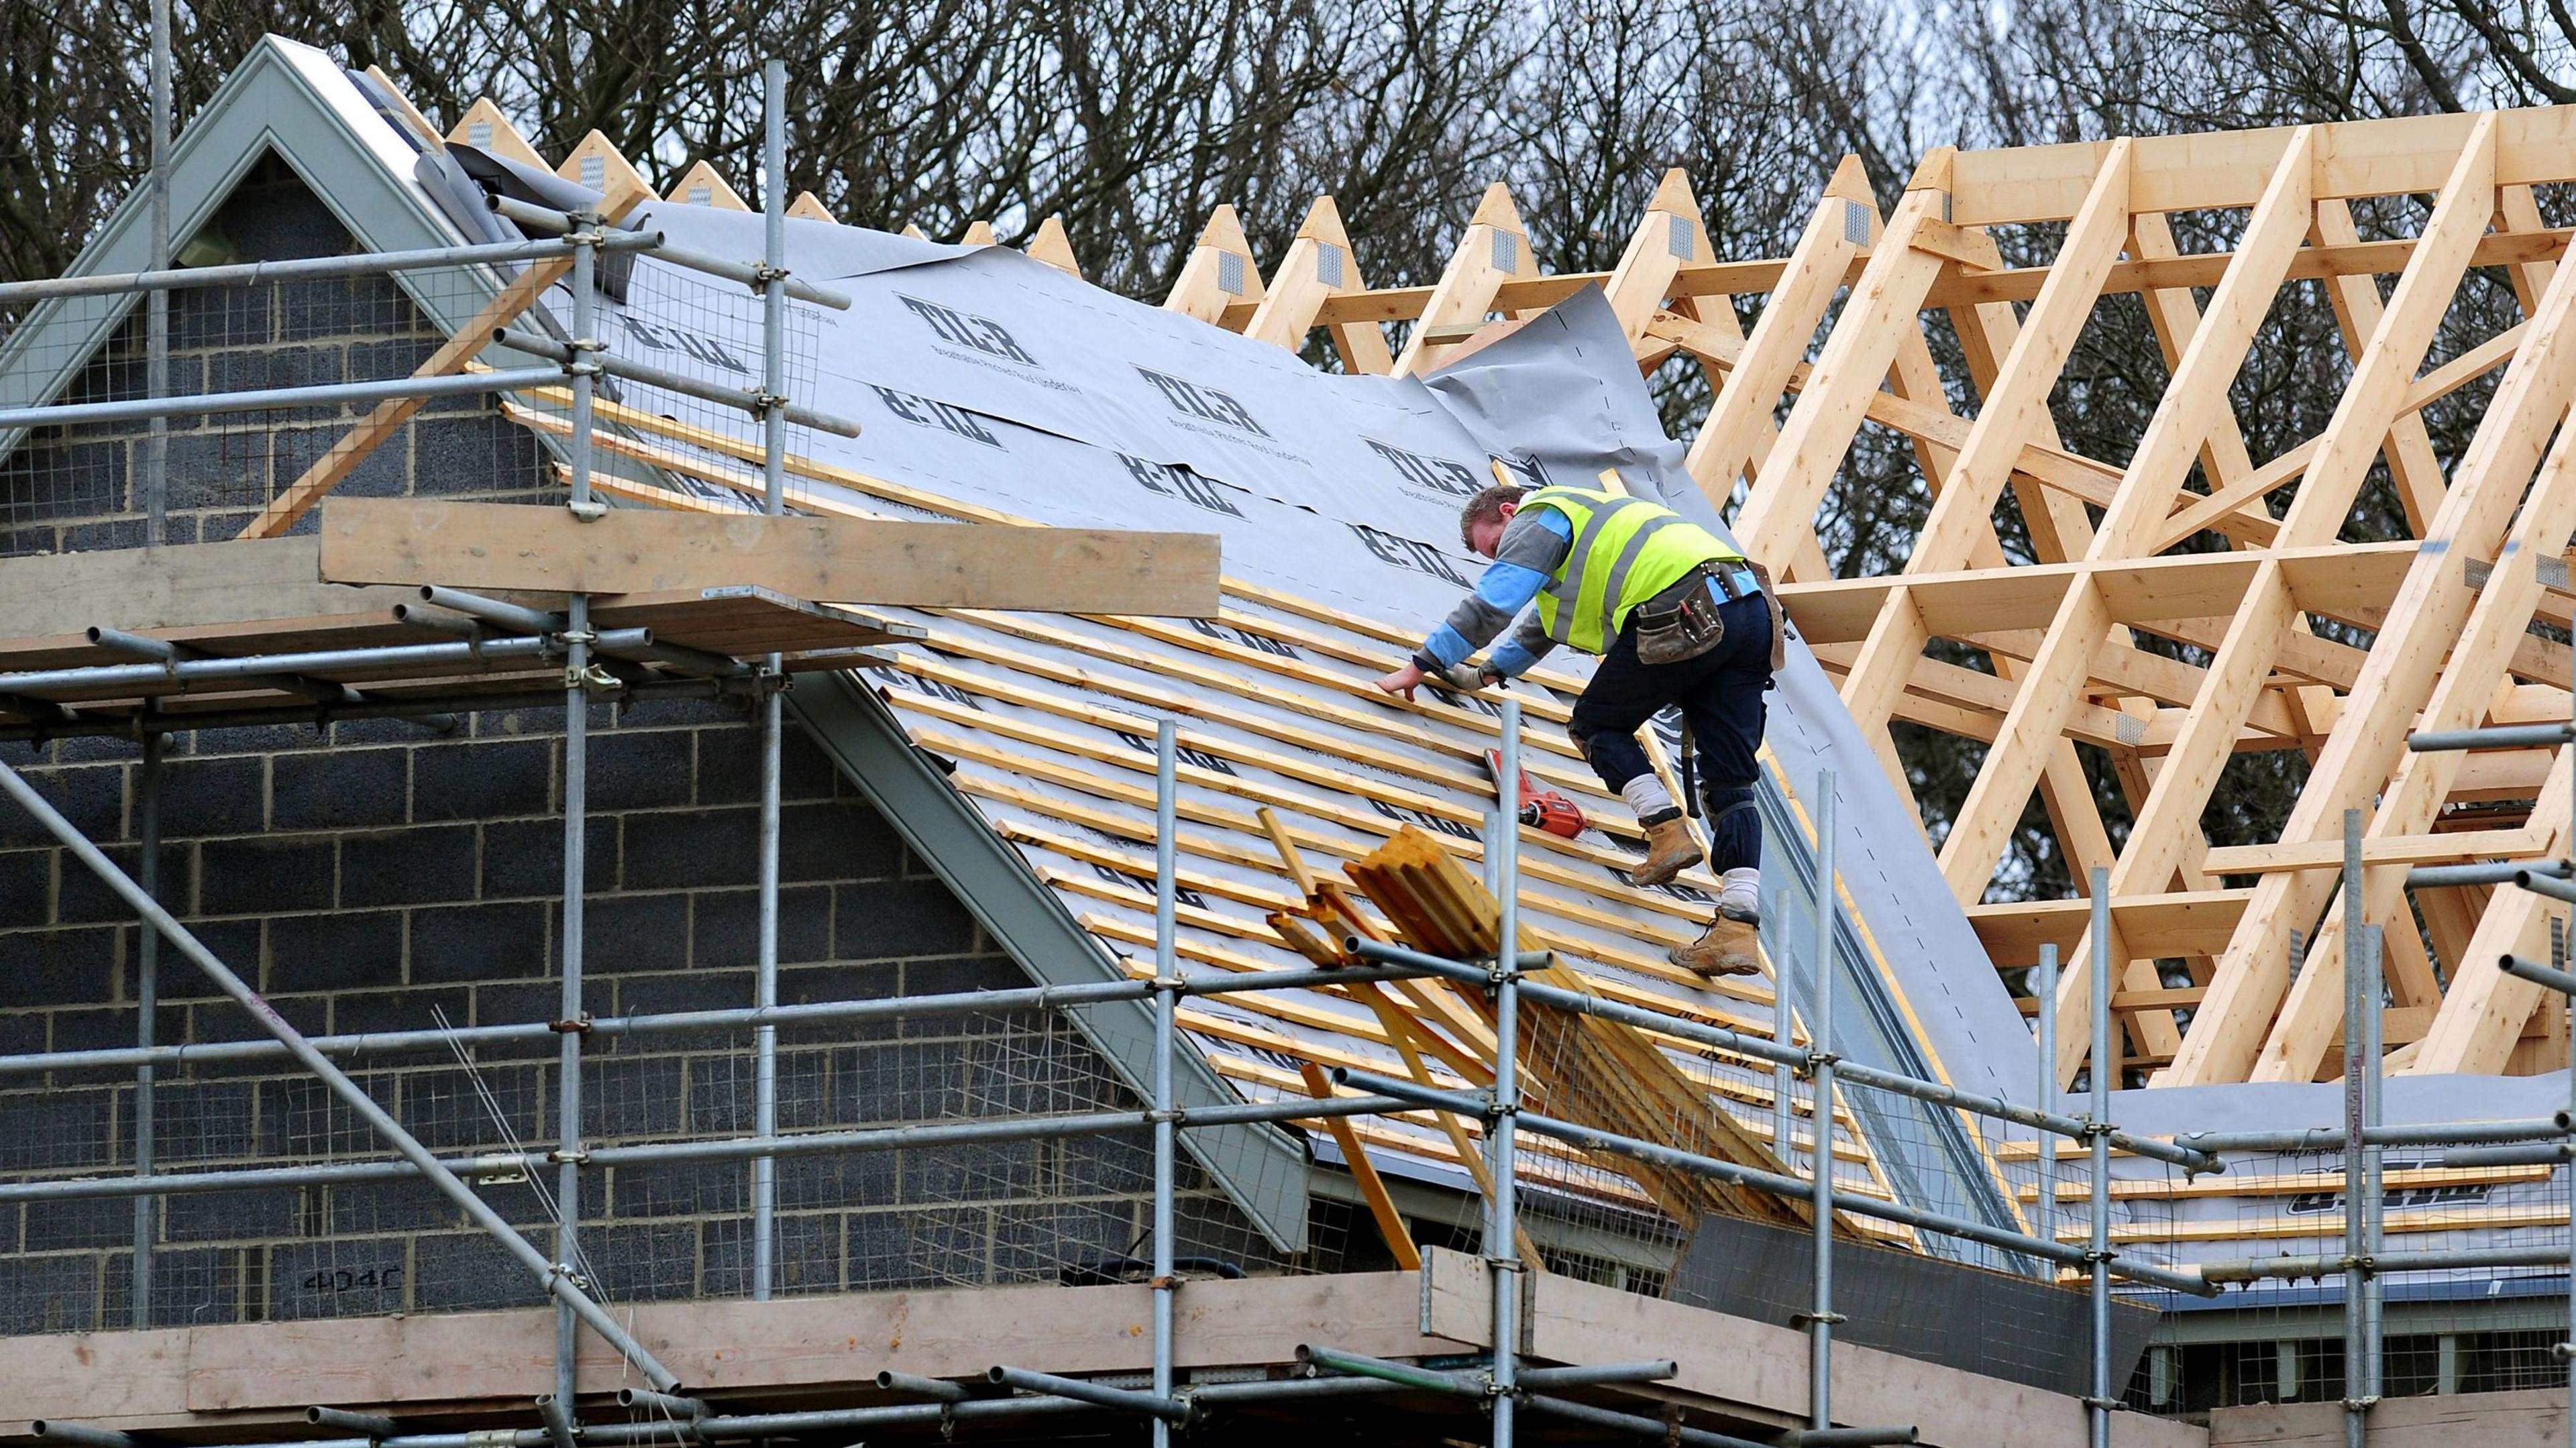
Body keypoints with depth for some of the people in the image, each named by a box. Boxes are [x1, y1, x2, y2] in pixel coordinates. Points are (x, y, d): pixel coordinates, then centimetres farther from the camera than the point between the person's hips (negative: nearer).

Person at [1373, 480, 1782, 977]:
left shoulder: (1538, 518, 10)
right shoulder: (1585, 519, 39)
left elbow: (1491, 604, 1)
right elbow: (1543, 625, 53)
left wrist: (1422, 667, 8)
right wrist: (1486, 673, 61)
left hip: (1690, 616, -9)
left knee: (1597, 726, 11)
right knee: (1730, 785, 3)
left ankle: (1668, 833, -5)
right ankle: (1739, 929, -8)